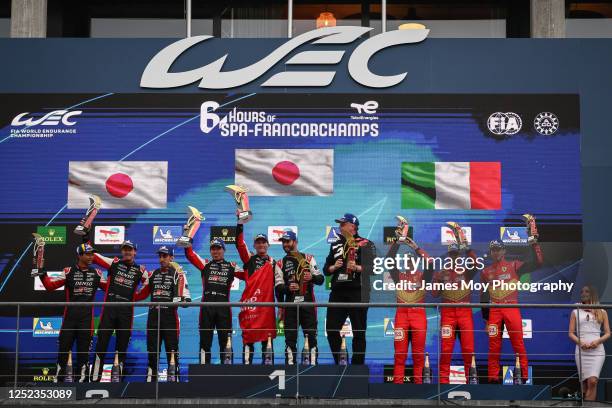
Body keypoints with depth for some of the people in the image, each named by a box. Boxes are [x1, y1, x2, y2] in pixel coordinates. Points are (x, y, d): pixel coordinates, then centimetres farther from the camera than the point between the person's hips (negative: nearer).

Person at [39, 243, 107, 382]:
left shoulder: (96, 273, 9)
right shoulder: (69, 271, 1)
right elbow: (50, 285, -4)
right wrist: (42, 273, -15)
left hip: (87, 317, 1)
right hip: (69, 316, -1)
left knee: (83, 349, 5)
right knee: (64, 346, 1)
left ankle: (82, 378, 12)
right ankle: (59, 378, 9)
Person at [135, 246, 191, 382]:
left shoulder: (177, 274, 0)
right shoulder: (153, 274, 17)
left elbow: (185, 293, -8)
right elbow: (143, 293, 20)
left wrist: (183, 299, -29)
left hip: (170, 315, -5)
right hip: (153, 315, 5)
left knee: (171, 349, -4)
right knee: (152, 349, 8)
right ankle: (151, 377, 15)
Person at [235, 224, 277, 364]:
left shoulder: (273, 263, 17)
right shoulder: (249, 259, 11)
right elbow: (239, 243, -1)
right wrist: (240, 224, -10)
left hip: (267, 304, 2)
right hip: (250, 303, -2)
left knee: (267, 339, 4)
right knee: (248, 337, -1)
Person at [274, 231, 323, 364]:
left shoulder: (308, 258, 11)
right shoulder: (280, 264, 14)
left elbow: (321, 279, 5)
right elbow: (278, 287, 4)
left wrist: (312, 277, -18)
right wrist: (288, 288, -18)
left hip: (308, 303, -1)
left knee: (311, 336, -2)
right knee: (290, 337, -1)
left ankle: (314, 363, 0)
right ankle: (290, 364, 2)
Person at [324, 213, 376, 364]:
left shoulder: (365, 244, 0)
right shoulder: (335, 245, 19)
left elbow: (372, 268, -9)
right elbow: (325, 269, 19)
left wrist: (357, 268, -23)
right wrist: (333, 267, -2)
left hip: (357, 294, -5)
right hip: (337, 293, 6)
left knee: (359, 332, -1)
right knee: (331, 329, 2)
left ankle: (357, 365, 6)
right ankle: (339, 363, 14)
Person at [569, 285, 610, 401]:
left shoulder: (602, 312, 11)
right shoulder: (576, 312, 11)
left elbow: (608, 333, 9)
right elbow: (571, 333, 8)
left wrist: (598, 341, -10)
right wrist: (580, 342, -11)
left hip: (597, 350, -1)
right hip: (581, 351, 1)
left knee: (592, 381, -16)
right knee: (584, 382, 1)